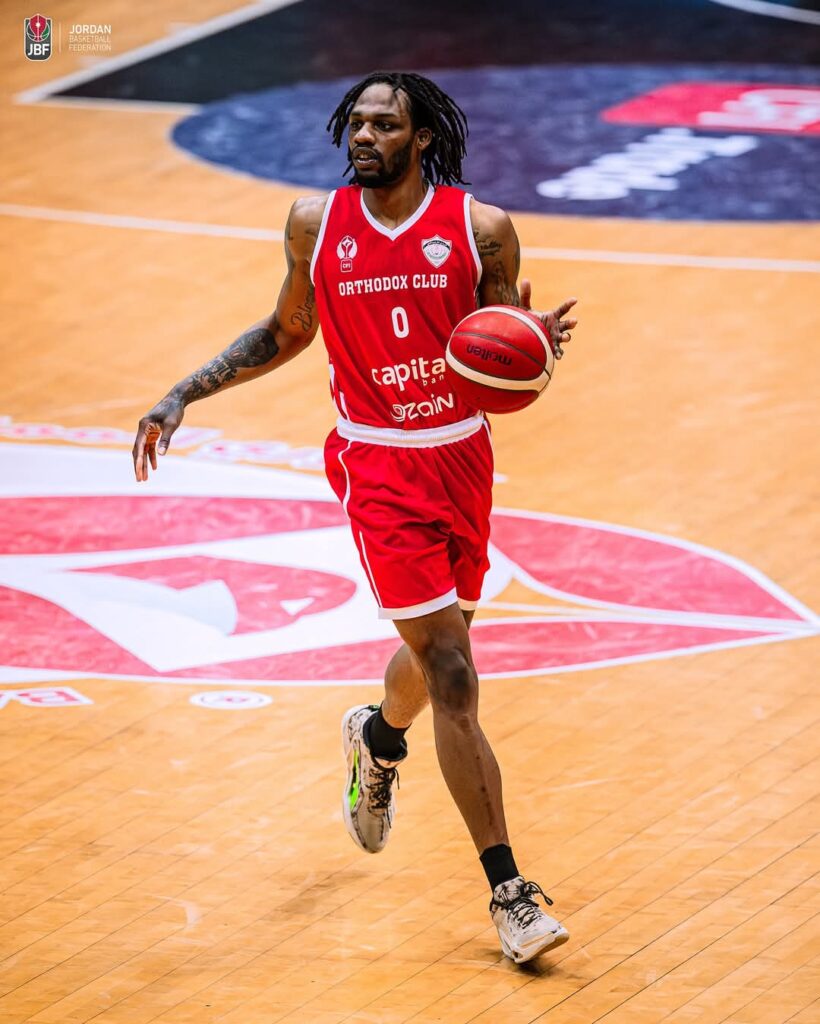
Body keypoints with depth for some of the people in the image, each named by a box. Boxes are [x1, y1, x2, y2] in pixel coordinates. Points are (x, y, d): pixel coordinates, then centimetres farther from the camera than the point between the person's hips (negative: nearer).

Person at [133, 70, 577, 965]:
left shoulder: (481, 229, -6)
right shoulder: (316, 224, -3)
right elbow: (286, 333, 13)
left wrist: (539, 343, -23)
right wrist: (181, 397, 6)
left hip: (463, 455, 2)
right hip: (379, 465, -2)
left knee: (437, 647, 21)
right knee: (453, 674, -10)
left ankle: (377, 740, 59)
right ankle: (508, 893, -8)